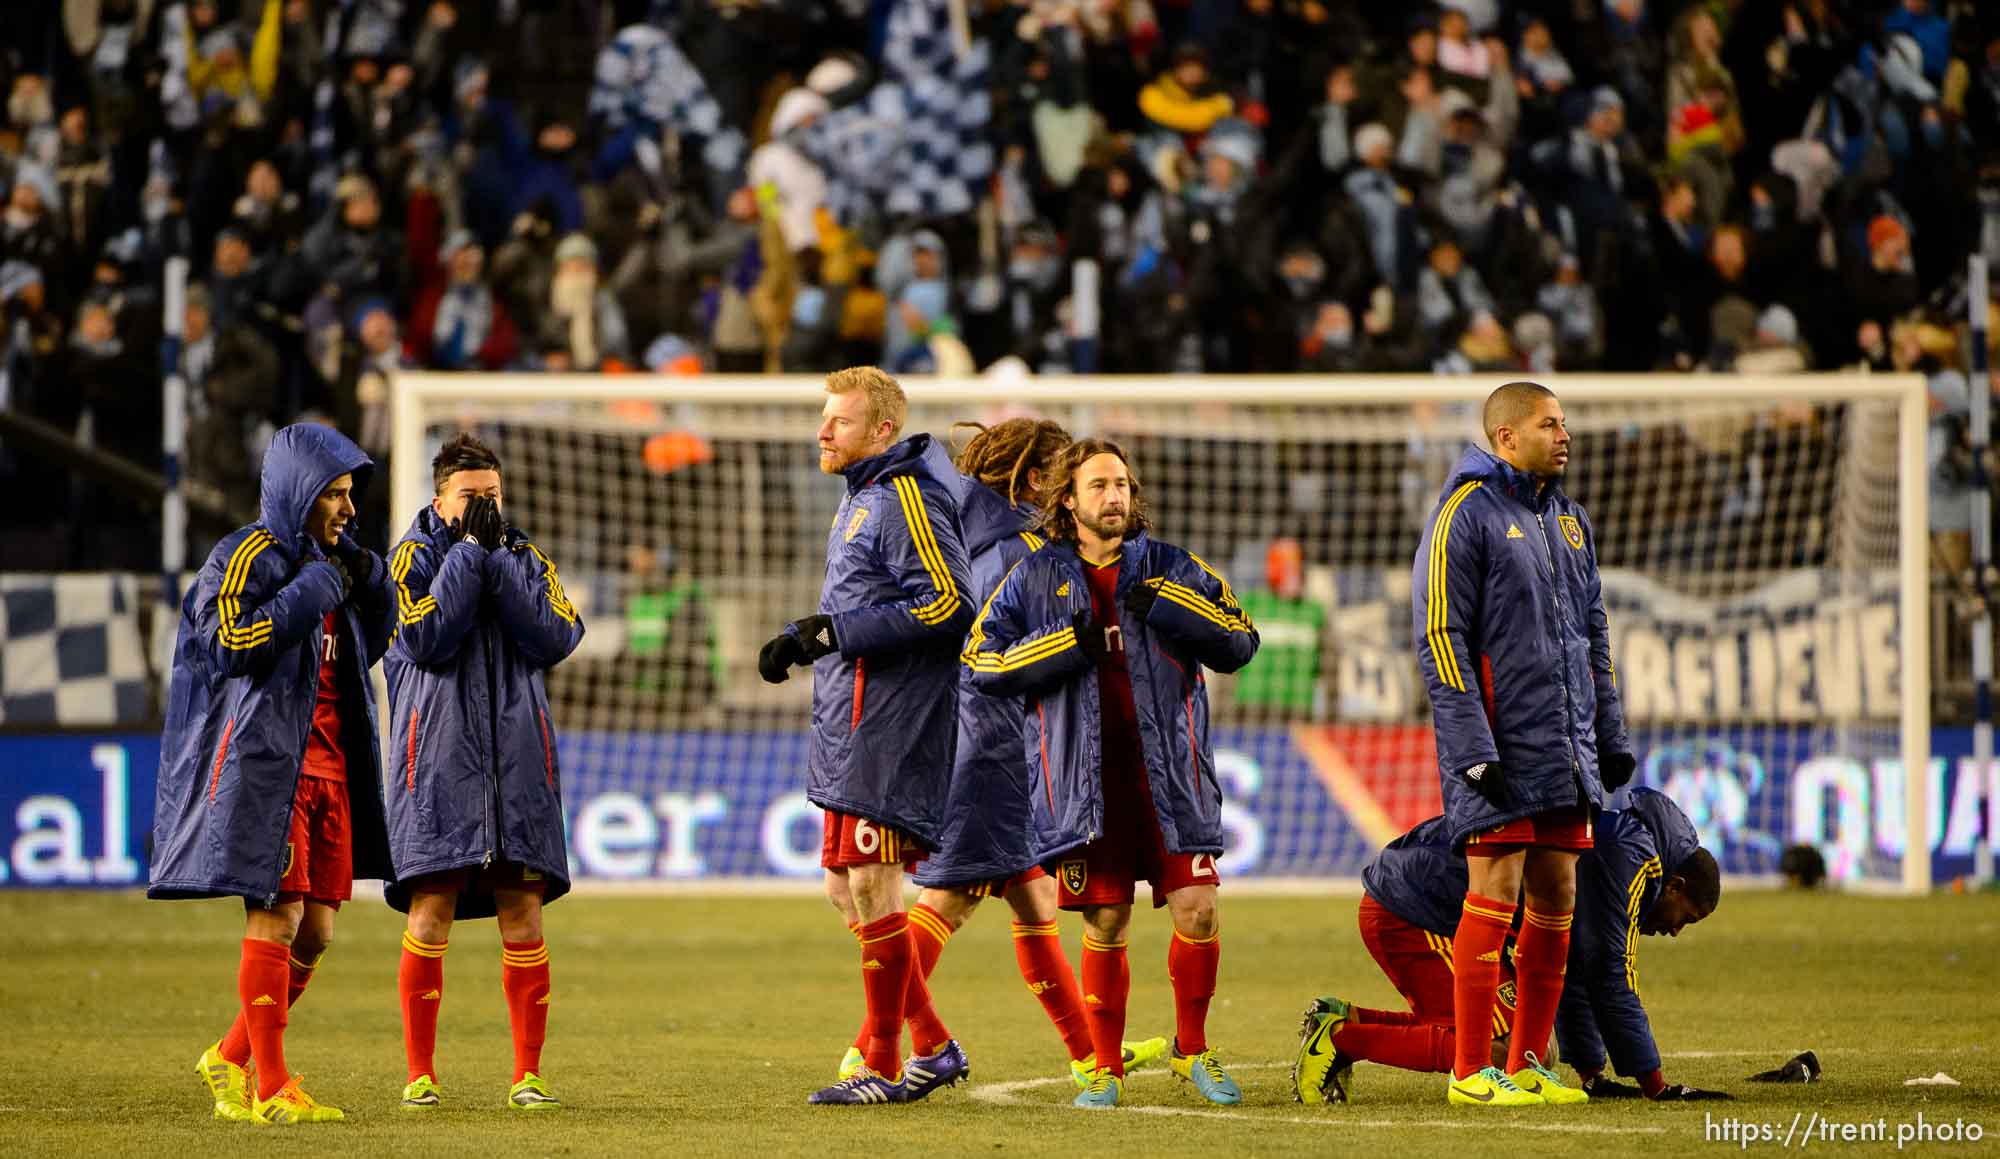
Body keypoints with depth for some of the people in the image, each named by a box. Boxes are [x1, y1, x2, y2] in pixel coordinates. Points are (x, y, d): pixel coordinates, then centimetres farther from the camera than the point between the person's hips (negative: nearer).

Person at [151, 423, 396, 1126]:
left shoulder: (325, 560, 19)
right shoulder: (249, 557, -6)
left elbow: (365, 651, 26)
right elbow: (230, 640, -20)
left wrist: (372, 588, 8)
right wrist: (315, 591, -16)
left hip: (327, 764, 8)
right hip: (264, 759, -8)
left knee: (317, 932, 5)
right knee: (276, 917, -10)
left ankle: (231, 1060, 19)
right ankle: (271, 1089, -8)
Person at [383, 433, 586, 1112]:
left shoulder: (528, 559, 14)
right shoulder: (414, 556, 5)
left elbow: (555, 640, -3)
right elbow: (427, 638, -12)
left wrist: (499, 559, -5)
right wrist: (470, 549, -8)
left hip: (518, 756, 3)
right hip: (440, 755, -3)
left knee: (522, 915, 0)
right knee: (431, 911, -8)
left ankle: (528, 1075, 5)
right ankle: (420, 1075, -1)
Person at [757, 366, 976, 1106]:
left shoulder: (905, 498, -12)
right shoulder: (862, 499, 19)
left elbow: (950, 603, -21)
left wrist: (838, 632, -19)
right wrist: (804, 639, 12)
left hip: (887, 724, -10)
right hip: (851, 724, 10)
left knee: (871, 886, -7)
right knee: (846, 888, 12)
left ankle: (884, 1069, -1)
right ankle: (932, 1045, 18)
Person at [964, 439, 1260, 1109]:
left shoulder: (1169, 570, 8)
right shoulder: (1036, 578, 7)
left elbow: (1240, 644, 4)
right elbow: (982, 662, 1)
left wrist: (1167, 607, -9)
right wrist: (1069, 645, -9)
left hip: (1171, 776, 0)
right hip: (1086, 781, 0)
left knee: (1197, 913, -7)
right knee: (1105, 928, 1)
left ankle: (1191, 1048, 14)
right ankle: (1106, 1069, 13)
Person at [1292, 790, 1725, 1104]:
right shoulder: (1633, 855, -8)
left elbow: (1570, 977, 27)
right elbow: (1610, 978, -12)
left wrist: (1593, 1075, 25)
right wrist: (1655, 1086, -7)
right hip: (1413, 915, -10)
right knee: (1506, 1051, -11)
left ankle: (1345, 1019, 9)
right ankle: (1344, 1038, -13)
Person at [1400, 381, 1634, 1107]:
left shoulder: (1569, 521, 17)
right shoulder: (1466, 514, -7)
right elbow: (1439, 636, -12)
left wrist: (1611, 739, 16)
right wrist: (1474, 749, -18)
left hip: (1566, 749, 7)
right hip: (1502, 748, -7)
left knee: (1556, 899, 7)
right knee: (1494, 895, -9)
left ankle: (1528, 1063, 13)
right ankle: (1472, 1070, -6)